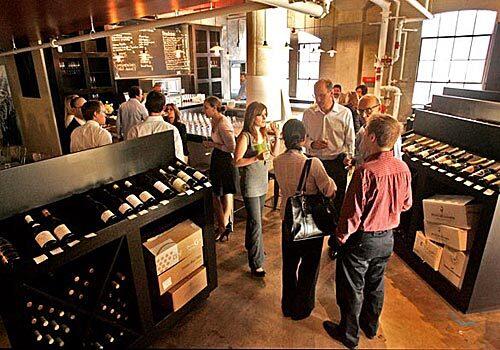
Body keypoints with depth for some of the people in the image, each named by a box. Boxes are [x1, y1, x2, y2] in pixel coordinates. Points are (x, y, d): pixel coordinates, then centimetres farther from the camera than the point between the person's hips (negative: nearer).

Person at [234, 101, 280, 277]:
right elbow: (237, 161, -18)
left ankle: (252, 246, 43)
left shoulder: (263, 133, 5)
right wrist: (257, 158, -28)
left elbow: (274, 153, 12)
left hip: (263, 181, 8)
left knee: (256, 218, 21)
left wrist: (277, 137, -2)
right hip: (250, 183, -7)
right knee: (255, 222, -6)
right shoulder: (245, 136, -17)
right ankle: (256, 264, 2)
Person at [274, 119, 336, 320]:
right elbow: (330, 191, -17)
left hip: (288, 219, 4)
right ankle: (301, 309, 35)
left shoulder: (278, 162, -10)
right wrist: (330, 181, 2)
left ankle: (288, 306, 41)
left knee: (289, 265, 23)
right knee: (309, 267, 18)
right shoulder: (313, 163, -25)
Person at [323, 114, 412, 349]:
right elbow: (406, 204, 6)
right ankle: (371, 326, 47)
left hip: (362, 240, -6)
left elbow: (353, 212, -24)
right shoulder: (403, 169, -8)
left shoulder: (366, 171, -29)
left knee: (352, 289, 14)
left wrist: (341, 236, -9)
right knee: (375, 284, 26)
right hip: (387, 239, 7)